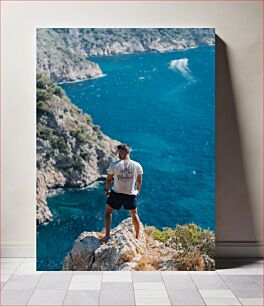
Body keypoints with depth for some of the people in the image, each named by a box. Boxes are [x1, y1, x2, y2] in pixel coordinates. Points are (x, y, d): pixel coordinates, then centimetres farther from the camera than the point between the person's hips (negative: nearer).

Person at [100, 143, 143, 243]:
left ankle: (107, 235, 13)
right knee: (134, 214, 23)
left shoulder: (114, 165, -14)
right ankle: (137, 237, 32)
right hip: (131, 194, 2)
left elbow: (108, 180, -4)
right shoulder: (137, 165, -8)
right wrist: (137, 190, 24)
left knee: (108, 212, 20)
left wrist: (106, 190, 14)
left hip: (116, 193, -2)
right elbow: (139, 181, 5)